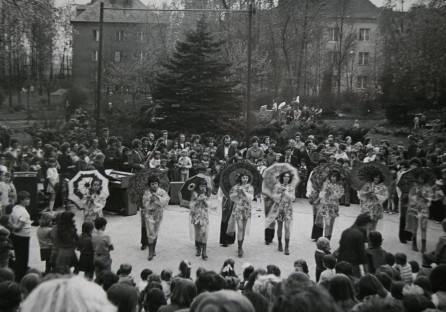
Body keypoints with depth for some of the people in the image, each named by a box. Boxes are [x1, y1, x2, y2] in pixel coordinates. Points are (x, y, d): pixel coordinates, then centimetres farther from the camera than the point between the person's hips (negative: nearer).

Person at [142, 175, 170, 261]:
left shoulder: (161, 191, -5)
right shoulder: (146, 192, -9)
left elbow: (166, 198, -21)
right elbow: (145, 204, -15)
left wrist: (156, 196, -26)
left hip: (158, 214, 3)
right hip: (149, 215, -3)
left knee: (155, 233, 15)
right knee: (151, 234, -10)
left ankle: (153, 250, 30)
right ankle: (150, 252, -3)